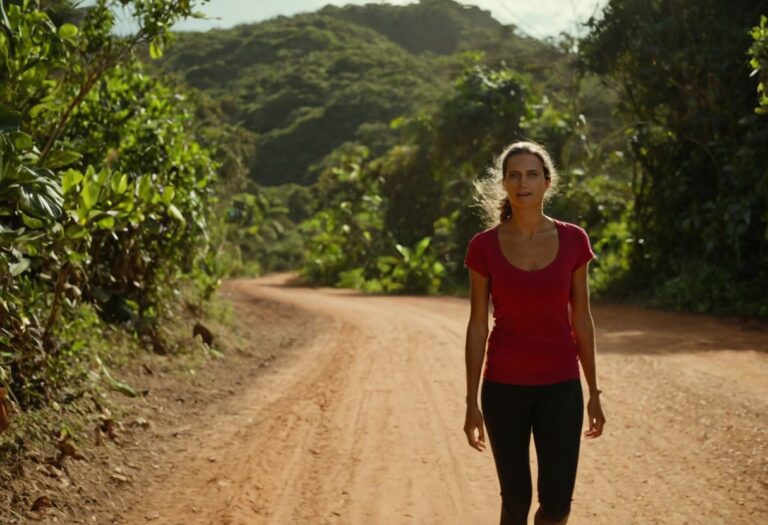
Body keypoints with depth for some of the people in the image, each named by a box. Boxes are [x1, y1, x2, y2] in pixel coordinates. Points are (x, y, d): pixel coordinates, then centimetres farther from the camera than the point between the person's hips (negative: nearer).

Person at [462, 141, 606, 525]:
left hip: (559, 385, 1)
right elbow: (477, 325, -2)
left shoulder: (573, 240, -1)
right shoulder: (484, 246, -5)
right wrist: (472, 402, -3)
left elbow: (581, 319, 4)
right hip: (504, 387, -1)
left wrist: (594, 393, 5)